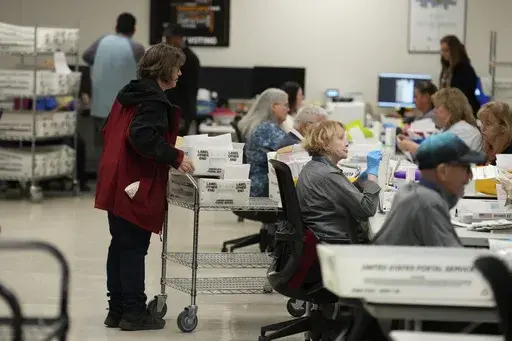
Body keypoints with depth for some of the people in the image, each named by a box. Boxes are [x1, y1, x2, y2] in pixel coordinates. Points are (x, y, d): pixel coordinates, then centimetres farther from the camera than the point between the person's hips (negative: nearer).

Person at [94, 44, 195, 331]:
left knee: (120, 246, 13)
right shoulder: (154, 101, -14)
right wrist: (176, 157, -20)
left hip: (117, 183, 9)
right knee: (134, 248, -4)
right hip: (137, 187, -9)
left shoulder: (129, 94, 14)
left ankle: (117, 309, 18)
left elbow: (109, 132, 20)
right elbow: (144, 137, -27)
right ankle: (134, 312, 1)